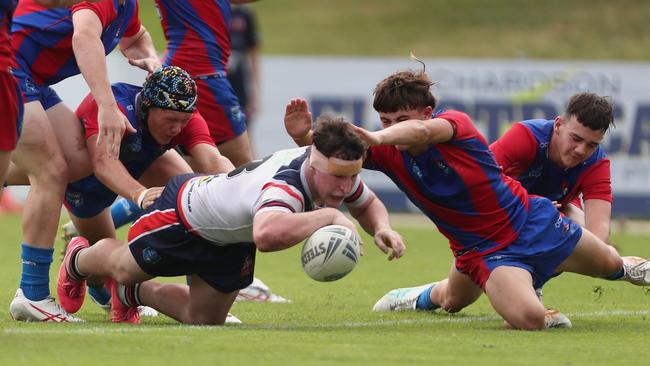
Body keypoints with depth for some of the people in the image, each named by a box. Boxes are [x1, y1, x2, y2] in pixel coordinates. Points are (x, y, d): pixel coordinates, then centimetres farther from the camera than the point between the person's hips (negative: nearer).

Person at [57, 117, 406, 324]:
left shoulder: (336, 170, -24)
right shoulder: (286, 185, -49)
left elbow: (368, 204, -1)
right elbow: (267, 234, -74)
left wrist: (382, 228, -24)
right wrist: (329, 215, -65)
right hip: (184, 208, -7)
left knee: (204, 318, 16)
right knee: (124, 269, 18)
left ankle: (132, 294, 46)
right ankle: (78, 259, 55)